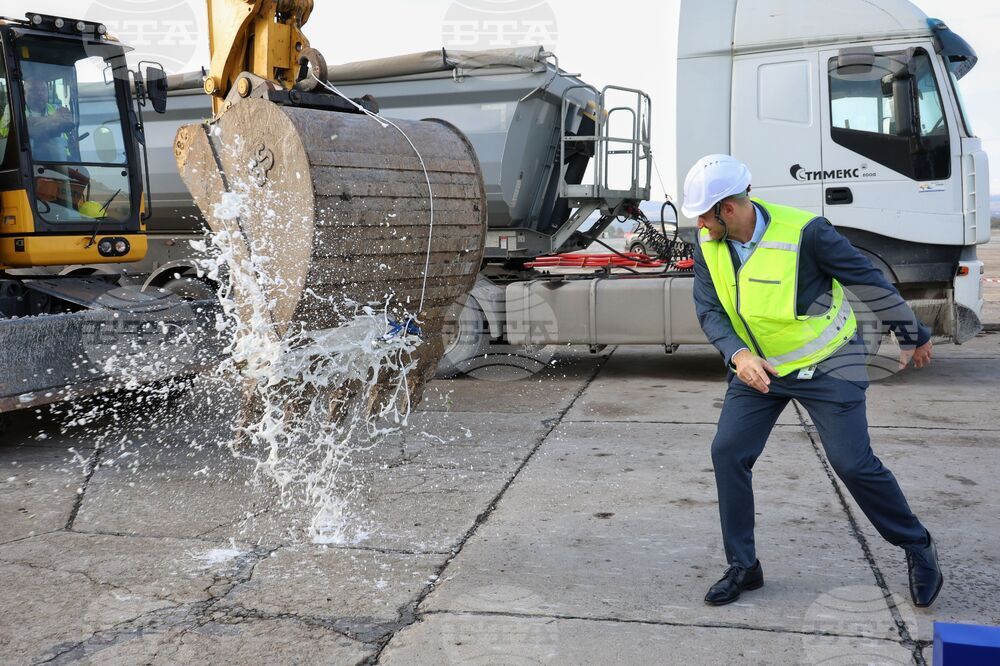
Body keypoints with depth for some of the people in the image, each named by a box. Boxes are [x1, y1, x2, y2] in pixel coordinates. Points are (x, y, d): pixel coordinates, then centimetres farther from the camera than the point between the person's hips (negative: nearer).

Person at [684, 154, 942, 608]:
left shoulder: (805, 233, -24)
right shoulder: (708, 243, -8)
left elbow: (871, 281, -12)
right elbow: (709, 310, -7)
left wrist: (913, 337, 0)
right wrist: (738, 355, -28)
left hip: (824, 364, -5)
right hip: (758, 367, 5)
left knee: (853, 463, -6)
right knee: (727, 453, -4)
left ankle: (917, 548, 21)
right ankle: (743, 567, 11)